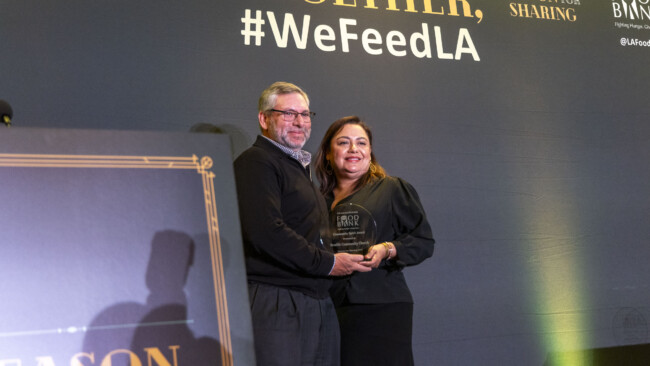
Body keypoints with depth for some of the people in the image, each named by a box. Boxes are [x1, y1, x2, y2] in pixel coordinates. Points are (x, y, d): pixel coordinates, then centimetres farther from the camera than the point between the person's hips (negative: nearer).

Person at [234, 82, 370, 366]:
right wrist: (327, 263, -12)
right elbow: (266, 232, -20)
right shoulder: (255, 162, -8)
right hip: (276, 305, -9)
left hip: (319, 305, 9)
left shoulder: (299, 167, 24)